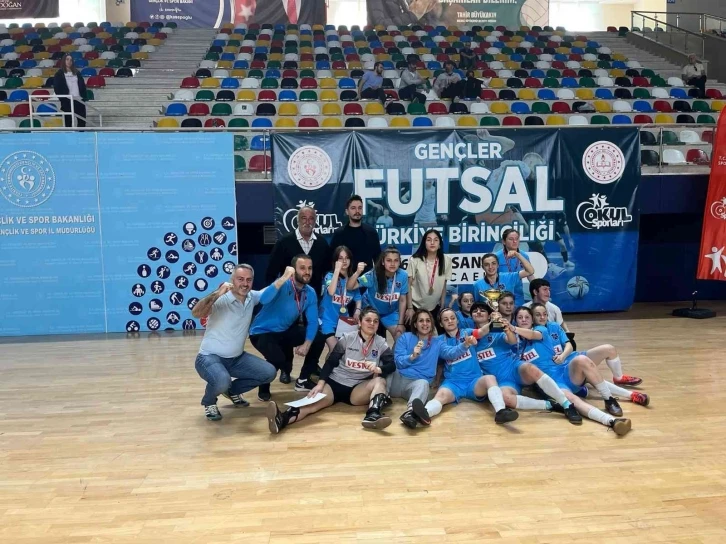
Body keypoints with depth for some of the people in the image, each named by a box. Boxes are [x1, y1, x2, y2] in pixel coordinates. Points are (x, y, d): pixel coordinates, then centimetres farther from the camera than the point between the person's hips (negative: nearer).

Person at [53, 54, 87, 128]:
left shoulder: (77, 72, 14)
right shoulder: (59, 74, 2)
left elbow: (83, 85, 12)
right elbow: (57, 88, -3)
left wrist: (83, 97, 1)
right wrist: (63, 99, -12)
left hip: (79, 100, 4)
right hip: (67, 101, -4)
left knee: (82, 120, 4)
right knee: (68, 121, -1)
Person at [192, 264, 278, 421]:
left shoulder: (252, 297, -2)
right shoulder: (221, 300, -22)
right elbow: (196, 313, -37)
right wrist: (216, 294, -49)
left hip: (237, 358, 7)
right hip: (210, 357, -7)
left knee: (269, 373, -4)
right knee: (222, 381, -36)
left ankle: (232, 390, 19)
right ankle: (209, 401, 2)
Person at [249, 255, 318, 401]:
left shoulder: (310, 293, -5)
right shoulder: (283, 285, -24)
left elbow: (312, 321, -7)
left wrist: (307, 344, -21)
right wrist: (284, 278, -50)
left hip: (285, 331, 7)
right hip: (263, 332, -7)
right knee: (277, 359, -34)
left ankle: (286, 370, 17)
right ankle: (264, 388, 0)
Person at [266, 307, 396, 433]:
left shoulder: (381, 343, 2)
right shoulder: (347, 338, -1)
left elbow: (392, 365, -6)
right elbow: (330, 362, -1)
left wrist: (378, 369, -28)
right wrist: (320, 384, -15)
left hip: (358, 389, 2)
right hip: (335, 382, -1)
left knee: (380, 381, -27)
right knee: (316, 401, -29)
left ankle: (373, 415, -54)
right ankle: (282, 418, -58)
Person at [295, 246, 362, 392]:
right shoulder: (330, 276, -9)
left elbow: (358, 299, 14)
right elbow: (331, 292, -30)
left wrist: (357, 311, -7)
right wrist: (337, 270, -27)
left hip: (343, 321, 5)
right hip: (327, 320, -5)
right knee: (335, 349, -16)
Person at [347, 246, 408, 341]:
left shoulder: (403, 276, -23)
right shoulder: (373, 275, -28)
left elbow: (402, 300, -12)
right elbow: (350, 287, -34)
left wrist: (400, 323, -9)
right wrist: (357, 272, -52)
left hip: (391, 312, 2)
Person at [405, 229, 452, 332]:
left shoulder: (446, 260, -4)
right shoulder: (415, 260, -11)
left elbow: (444, 286, 2)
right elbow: (409, 285, -8)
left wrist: (442, 308, 3)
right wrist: (409, 308, -10)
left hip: (434, 307, 2)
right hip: (416, 306, -2)